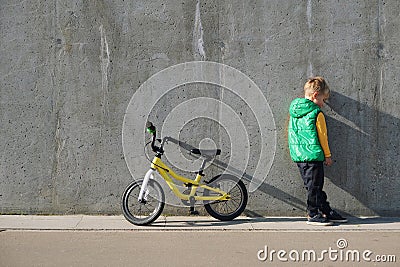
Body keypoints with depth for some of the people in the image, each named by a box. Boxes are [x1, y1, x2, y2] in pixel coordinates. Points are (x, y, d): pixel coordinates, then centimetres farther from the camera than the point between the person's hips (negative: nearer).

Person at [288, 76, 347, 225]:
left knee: (314, 185, 13)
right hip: (313, 155, -8)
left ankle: (326, 212, 23)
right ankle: (313, 214, 8)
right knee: (314, 186, 1)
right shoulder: (317, 113, -11)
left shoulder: (294, 111, 10)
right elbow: (322, 135, -8)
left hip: (298, 156, 8)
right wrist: (327, 155, 2)